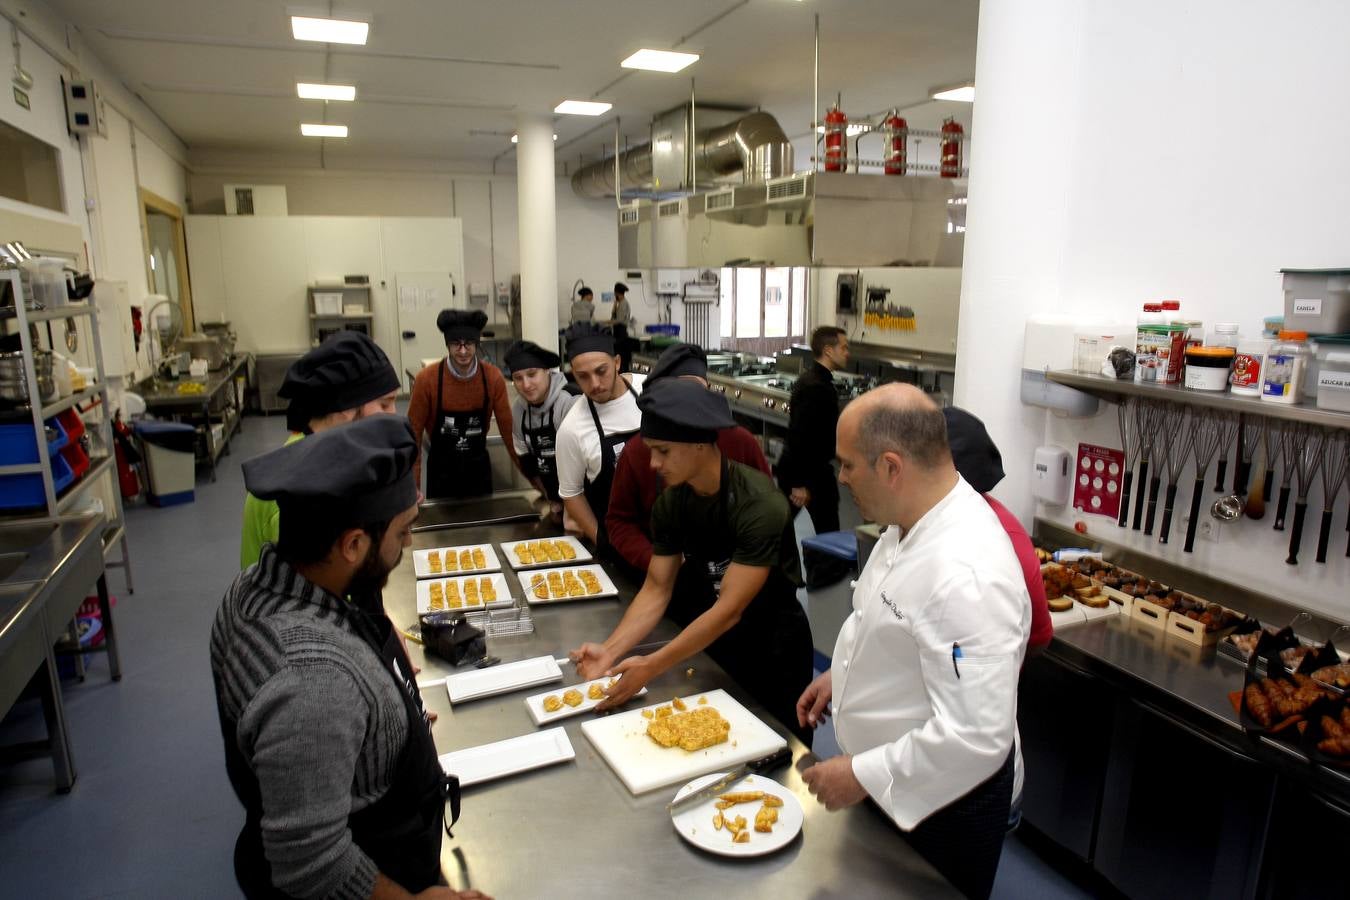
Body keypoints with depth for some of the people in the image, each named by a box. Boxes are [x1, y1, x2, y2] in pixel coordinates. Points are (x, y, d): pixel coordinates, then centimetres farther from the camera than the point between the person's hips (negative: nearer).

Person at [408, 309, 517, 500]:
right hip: (441, 465, -1)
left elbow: (507, 427, -5)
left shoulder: (493, 377, -13)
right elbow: (414, 432, -9)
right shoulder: (427, 379, -17)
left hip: (478, 463, 2)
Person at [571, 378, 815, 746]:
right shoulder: (670, 502, -10)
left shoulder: (759, 505, -30)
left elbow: (729, 610, -31)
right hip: (710, 641, 6)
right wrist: (610, 650, -20)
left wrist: (651, 666, -33)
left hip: (773, 647, -5)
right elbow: (657, 589, -7)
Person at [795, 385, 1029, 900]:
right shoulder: (913, 521, -5)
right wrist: (842, 675, 8)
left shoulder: (966, 577, -36)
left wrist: (863, 776, -25)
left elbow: (977, 736, -34)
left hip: (942, 804, -8)